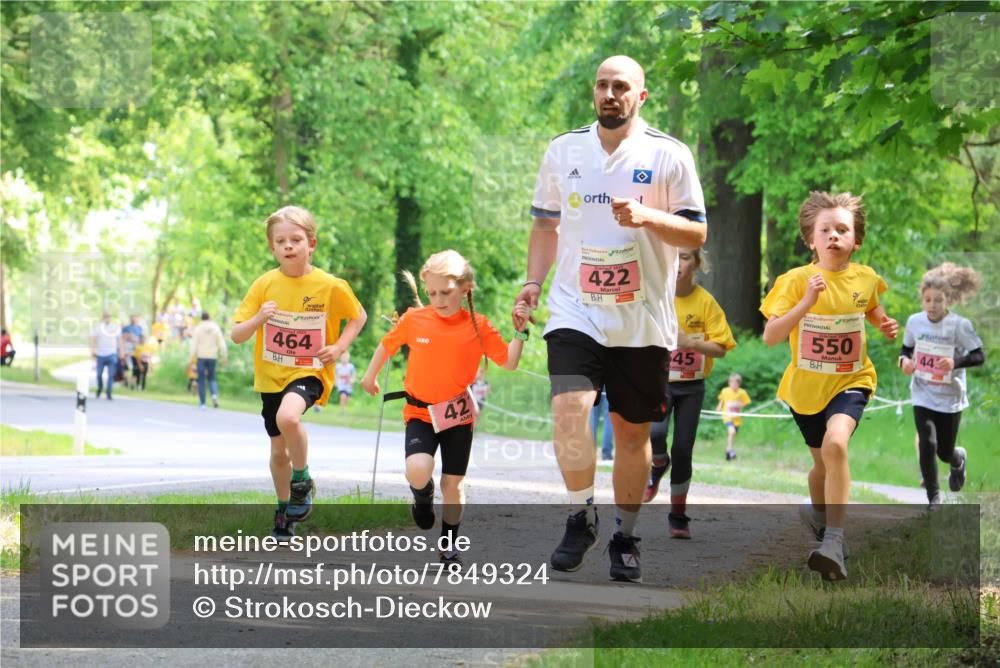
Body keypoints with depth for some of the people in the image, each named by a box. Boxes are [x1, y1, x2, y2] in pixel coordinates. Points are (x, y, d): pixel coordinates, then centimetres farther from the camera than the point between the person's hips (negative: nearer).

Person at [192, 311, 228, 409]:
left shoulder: (198, 329, -4)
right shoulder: (216, 328, 2)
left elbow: (194, 344, -8)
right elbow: (221, 344, 0)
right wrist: (224, 357, 4)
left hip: (201, 357, -2)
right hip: (212, 357, 2)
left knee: (201, 380, 5)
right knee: (211, 377, 17)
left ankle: (202, 403, 2)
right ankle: (214, 395, -11)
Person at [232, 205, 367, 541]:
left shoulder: (331, 286, -10)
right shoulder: (265, 284, -5)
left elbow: (358, 317, 8)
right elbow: (236, 336, -5)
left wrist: (339, 347, -8)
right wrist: (258, 319, -26)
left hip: (310, 372, -4)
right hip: (272, 375, 4)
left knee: (288, 416, -34)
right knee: (279, 449, 14)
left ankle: (302, 480, -9)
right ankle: (284, 512, 38)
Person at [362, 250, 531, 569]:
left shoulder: (478, 326, -7)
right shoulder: (414, 319, -6)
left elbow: (509, 362, -6)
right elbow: (387, 344, 12)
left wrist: (520, 332, -18)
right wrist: (370, 375, 22)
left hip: (458, 414, 0)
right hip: (420, 413, 0)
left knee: (454, 483, 6)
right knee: (417, 470, -24)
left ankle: (448, 545, 28)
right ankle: (422, 498, 14)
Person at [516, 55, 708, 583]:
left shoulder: (669, 155, 0)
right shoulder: (563, 151, 9)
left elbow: (697, 233, 1)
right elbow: (545, 224, 20)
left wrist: (648, 217, -17)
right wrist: (533, 282, 7)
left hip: (643, 322, -1)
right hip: (575, 312, 1)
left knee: (633, 432, 6)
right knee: (569, 408, -20)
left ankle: (625, 538, 23)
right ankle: (581, 518, 0)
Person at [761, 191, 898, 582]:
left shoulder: (866, 279, -3)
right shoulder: (797, 280, -11)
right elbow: (770, 337, -18)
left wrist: (887, 327, -3)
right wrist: (806, 303, -30)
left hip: (850, 381, -1)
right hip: (805, 385, 1)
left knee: (835, 444, -29)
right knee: (823, 462, 17)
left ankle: (834, 543, -28)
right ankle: (818, 513, 53)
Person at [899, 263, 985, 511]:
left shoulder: (960, 325, -15)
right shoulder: (914, 322, -6)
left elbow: (979, 356, -13)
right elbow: (906, 349, 10)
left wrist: (956, 362, -31)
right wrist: (904, 361, -13)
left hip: (950, 397, -1)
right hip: (923, 395, 2)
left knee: (945, 452, 6)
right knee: (928, 444, -13)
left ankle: (959, 460, 46)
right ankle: (933, 497, 5)